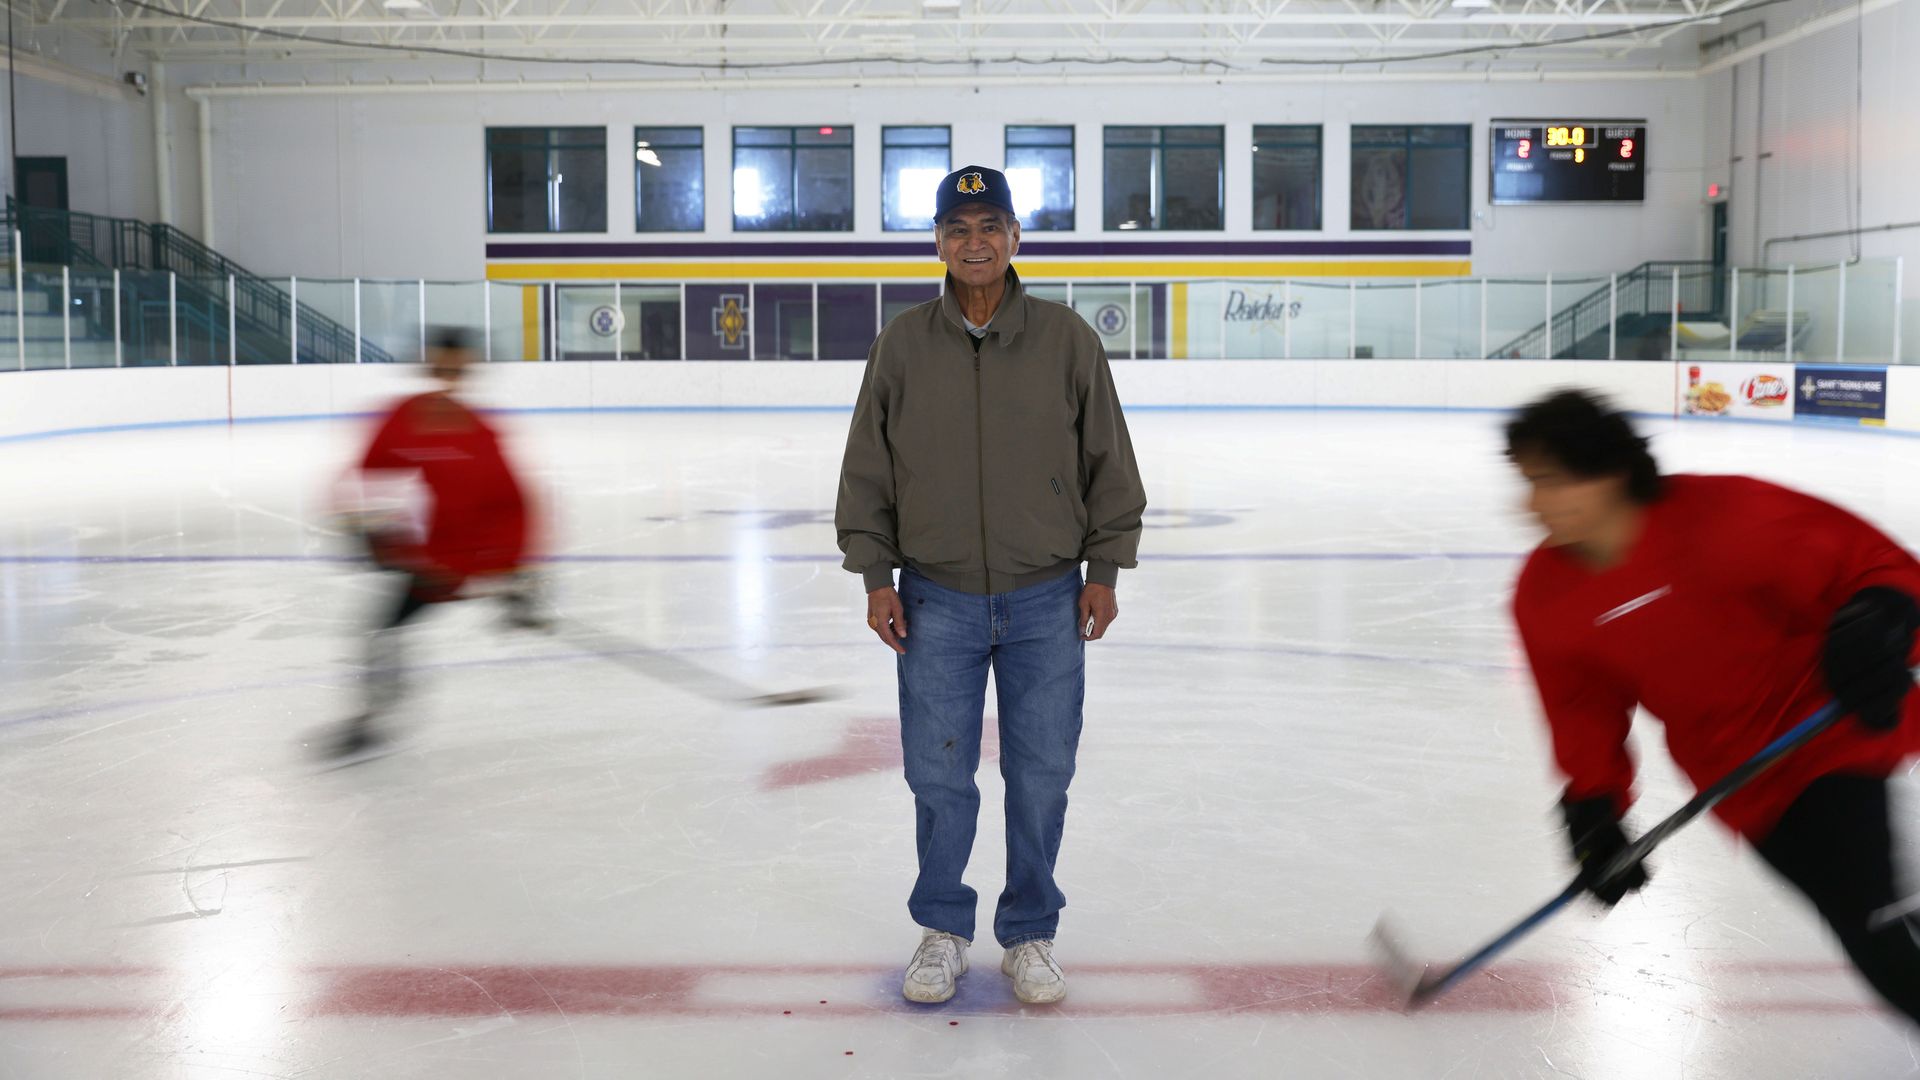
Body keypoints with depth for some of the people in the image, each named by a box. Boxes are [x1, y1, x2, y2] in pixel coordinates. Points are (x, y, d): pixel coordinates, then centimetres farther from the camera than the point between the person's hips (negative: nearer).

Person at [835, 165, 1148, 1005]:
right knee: (939, 775, 6)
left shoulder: (1067, 340, 0)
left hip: (1045, 602, 0)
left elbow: (1107, 461, 4)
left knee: (1040, 776, 6)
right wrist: (875, 575, 1)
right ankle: (943, 931, 25)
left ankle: (1030, 936, 23)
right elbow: (867, 470, 6)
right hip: (935, 599, 0)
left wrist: (1104, 569, 1)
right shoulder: (902, 346, 2)